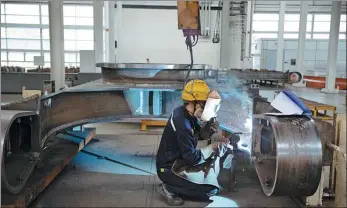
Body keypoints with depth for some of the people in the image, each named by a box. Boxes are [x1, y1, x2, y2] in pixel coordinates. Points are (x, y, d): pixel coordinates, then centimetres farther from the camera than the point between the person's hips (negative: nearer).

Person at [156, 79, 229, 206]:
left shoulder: (186, 114, -1)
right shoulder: (182, 124, -29)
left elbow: (198, 135, 12)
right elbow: (191, 158, -26)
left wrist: (209, 130, -9)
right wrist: (213, 148, -16)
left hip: (178, 161, 10)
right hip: (169, 169, -10)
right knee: (211, 190, -12)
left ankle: (172, 185, 12)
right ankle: (169, 188, -5)